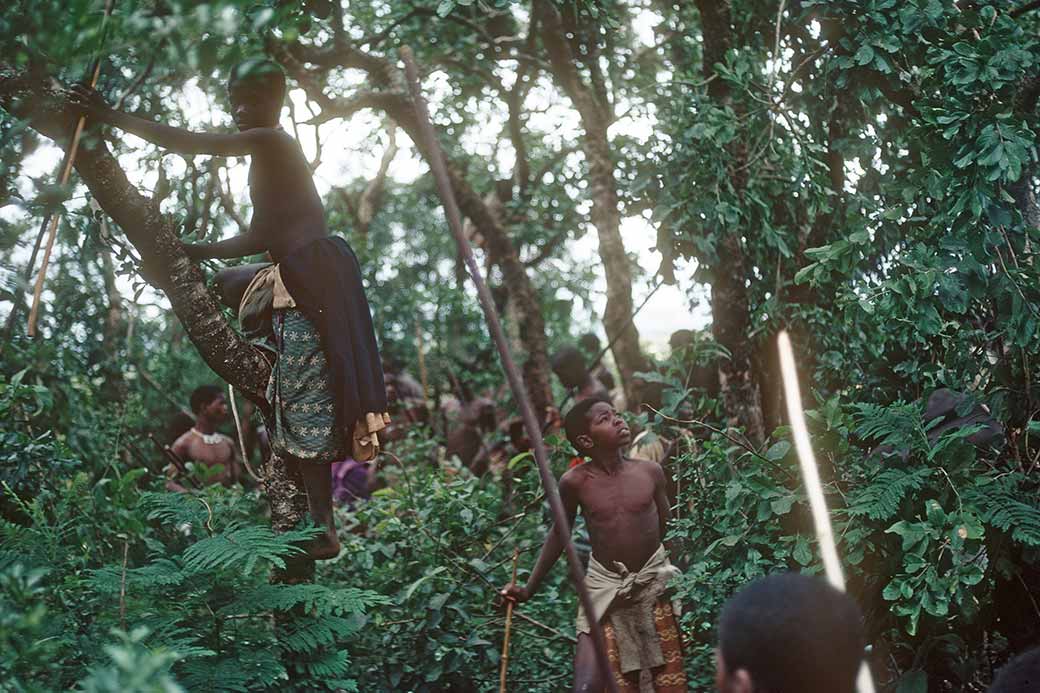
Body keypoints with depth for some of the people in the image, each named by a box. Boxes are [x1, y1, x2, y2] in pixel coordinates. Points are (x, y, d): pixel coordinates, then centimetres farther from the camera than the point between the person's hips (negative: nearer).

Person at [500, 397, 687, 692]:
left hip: (654, 583, 2)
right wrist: (529, 588, 5)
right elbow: (559, 534, 3)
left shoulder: (650, 472, -8)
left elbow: (669, 530, 6)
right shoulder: (575, 482, -12)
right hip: (604, 587, -2)